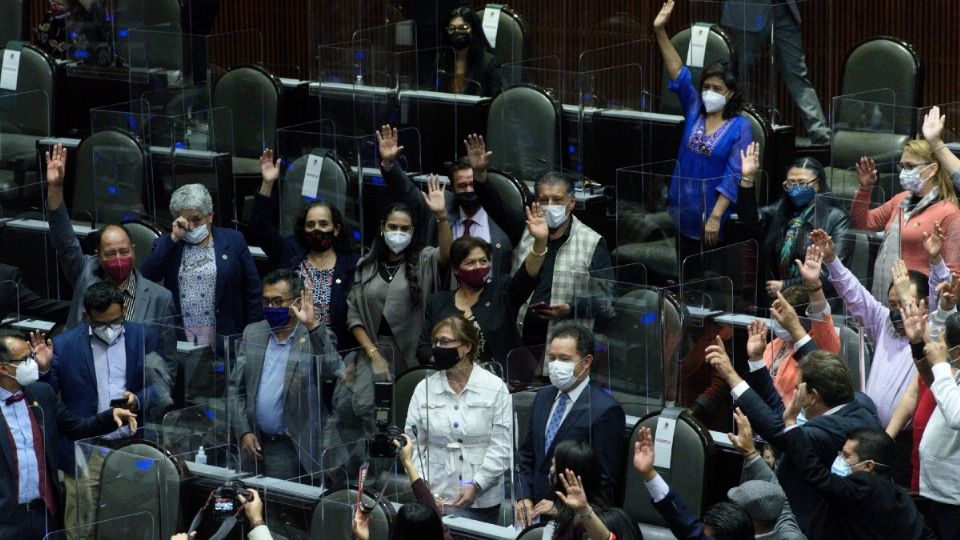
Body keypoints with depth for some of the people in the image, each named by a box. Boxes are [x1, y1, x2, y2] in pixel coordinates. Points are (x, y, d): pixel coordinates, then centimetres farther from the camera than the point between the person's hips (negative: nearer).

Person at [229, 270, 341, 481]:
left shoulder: (316, 337, -2)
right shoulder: (252, 333, 10)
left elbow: (332, 370, -22)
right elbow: (236, 388, 12)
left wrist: (313, 325, -29)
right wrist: (244, 432, 1)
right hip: (256, 444, 4)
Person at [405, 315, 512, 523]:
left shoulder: (495, 388, -2)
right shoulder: (424, 389, 5)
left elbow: (501, 446, -6)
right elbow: (413, 443, 5)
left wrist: (475, 485, -15)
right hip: (437, 498, 1)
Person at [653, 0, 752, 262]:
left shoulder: (740, 127, -8)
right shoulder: (694, 111, 4)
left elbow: (734, 176, -14)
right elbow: (679, 73, -4)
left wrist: (716, 216, -21)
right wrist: (660, 31, -14)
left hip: (712, 217, -4)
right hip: (683, 212, 4)